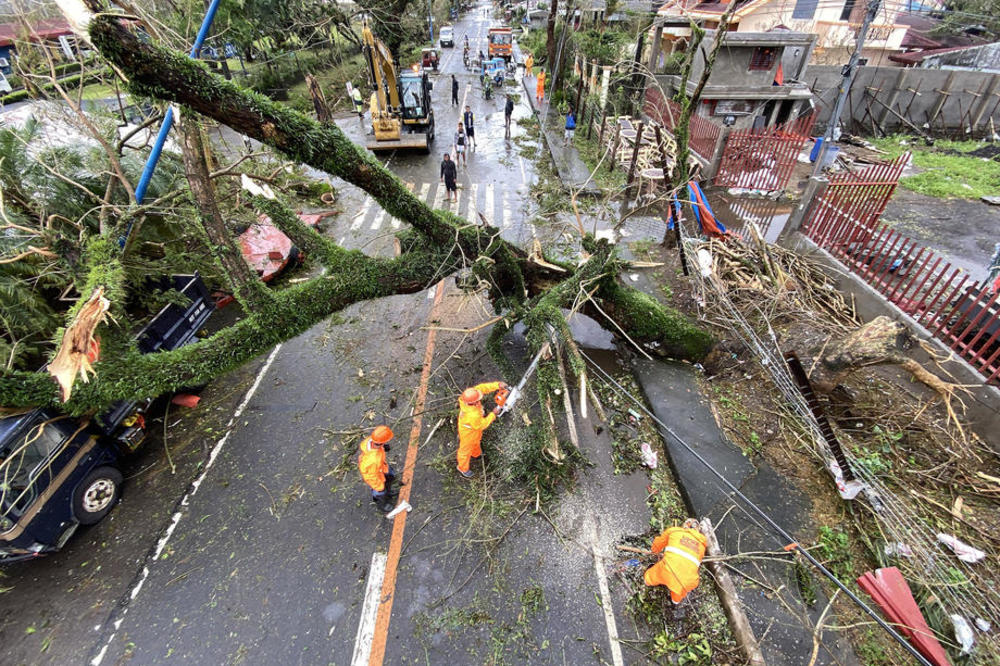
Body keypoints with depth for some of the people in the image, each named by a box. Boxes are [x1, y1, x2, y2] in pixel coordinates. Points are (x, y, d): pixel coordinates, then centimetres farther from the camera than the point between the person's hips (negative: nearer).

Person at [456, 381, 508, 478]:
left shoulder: (468, 395, -33)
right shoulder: (473, 415, -48)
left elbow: (481, 387, -23)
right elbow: (481, 425, -27)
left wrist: (497, 385, -33)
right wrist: (493, 414, -21)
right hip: (469, 432, -6)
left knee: (476, 441, 37)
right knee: (466, 450, 23)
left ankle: (476, 453, 70)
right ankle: (463, 468, 53)